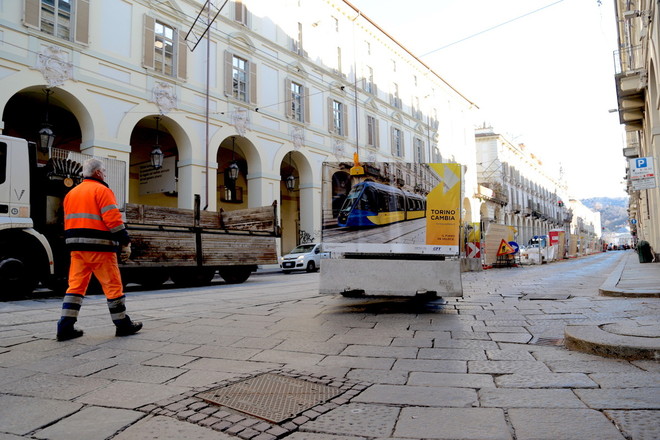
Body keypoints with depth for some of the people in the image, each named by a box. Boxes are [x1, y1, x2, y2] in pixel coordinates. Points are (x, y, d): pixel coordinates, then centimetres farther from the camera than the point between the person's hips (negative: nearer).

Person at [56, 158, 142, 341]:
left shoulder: (71, 193, 19)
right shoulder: (102, 190, -7)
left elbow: (69, 222, 19)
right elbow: (113, 219, -16)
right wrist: (126, 243, -14)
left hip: (76, 247, 8)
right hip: (99, 246, -7)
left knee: (76, 285, 9)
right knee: (113, 285, 1)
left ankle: (65, 327, 7)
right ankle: (123, 325, 10)